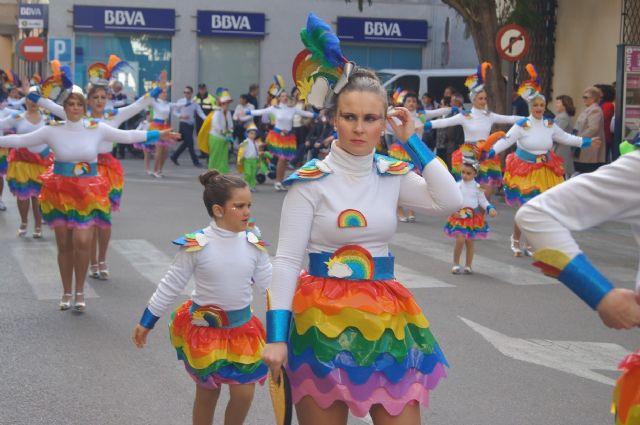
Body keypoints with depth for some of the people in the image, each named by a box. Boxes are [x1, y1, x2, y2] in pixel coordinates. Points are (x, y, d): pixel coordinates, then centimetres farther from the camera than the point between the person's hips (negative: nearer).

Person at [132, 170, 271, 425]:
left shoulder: (254, 243, -8)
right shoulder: (196, 245, -17)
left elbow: (266, 285, -1)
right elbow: (171, 286, -8)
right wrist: (145, 324, -2)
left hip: (242, 327, 2)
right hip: (204, 326, -2)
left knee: (243, 394, 0)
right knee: (207, 393, 12)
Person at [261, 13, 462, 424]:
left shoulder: (394, 175, 5)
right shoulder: (311, 180, -7)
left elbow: (451, 202, -11)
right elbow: (287, 260, -10)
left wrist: (414, 141, -5)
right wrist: (276, 335, -16)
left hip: (385, 316, 4)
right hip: (323, 315, -3)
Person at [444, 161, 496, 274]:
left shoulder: (477, 187, -1)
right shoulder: (458, 185, -2)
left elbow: (483, 201, 3)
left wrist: (490, 209, -12)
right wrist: (453, 211, -16)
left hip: (473, 217, 1)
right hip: (459, 216, -1)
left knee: (470, 241, 5)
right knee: (460, 240, -11)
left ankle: (468, 265, 17)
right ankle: (456, 264, 5)